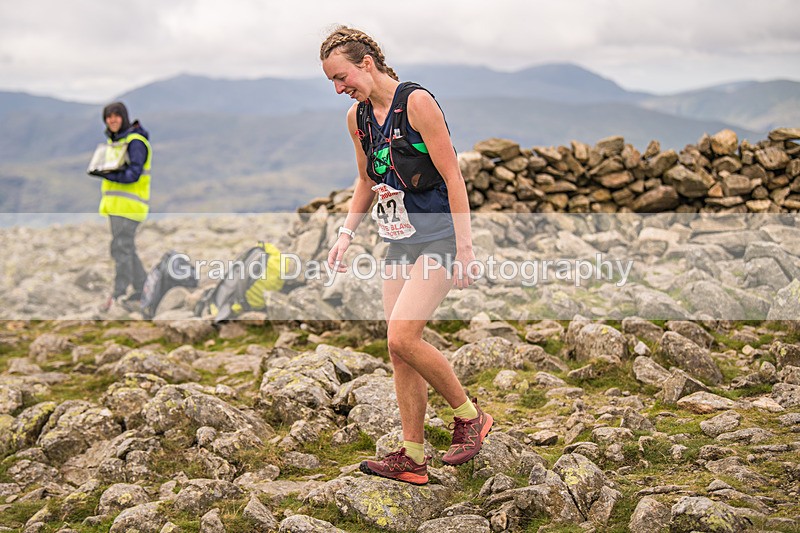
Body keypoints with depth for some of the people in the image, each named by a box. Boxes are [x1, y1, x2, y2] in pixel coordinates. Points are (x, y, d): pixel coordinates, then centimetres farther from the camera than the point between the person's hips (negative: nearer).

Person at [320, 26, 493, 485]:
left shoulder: (417, 102, -14)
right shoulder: (357, 118, 8)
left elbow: (453, 178, -15)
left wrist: (464, 249, -18)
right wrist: (346, 234, 12)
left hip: (439, 239, -8)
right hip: (399, 243, 8)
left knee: (402, 337, -18)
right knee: (400, 349, 5)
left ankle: (470, 416, 4)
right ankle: (412, 457, 14)